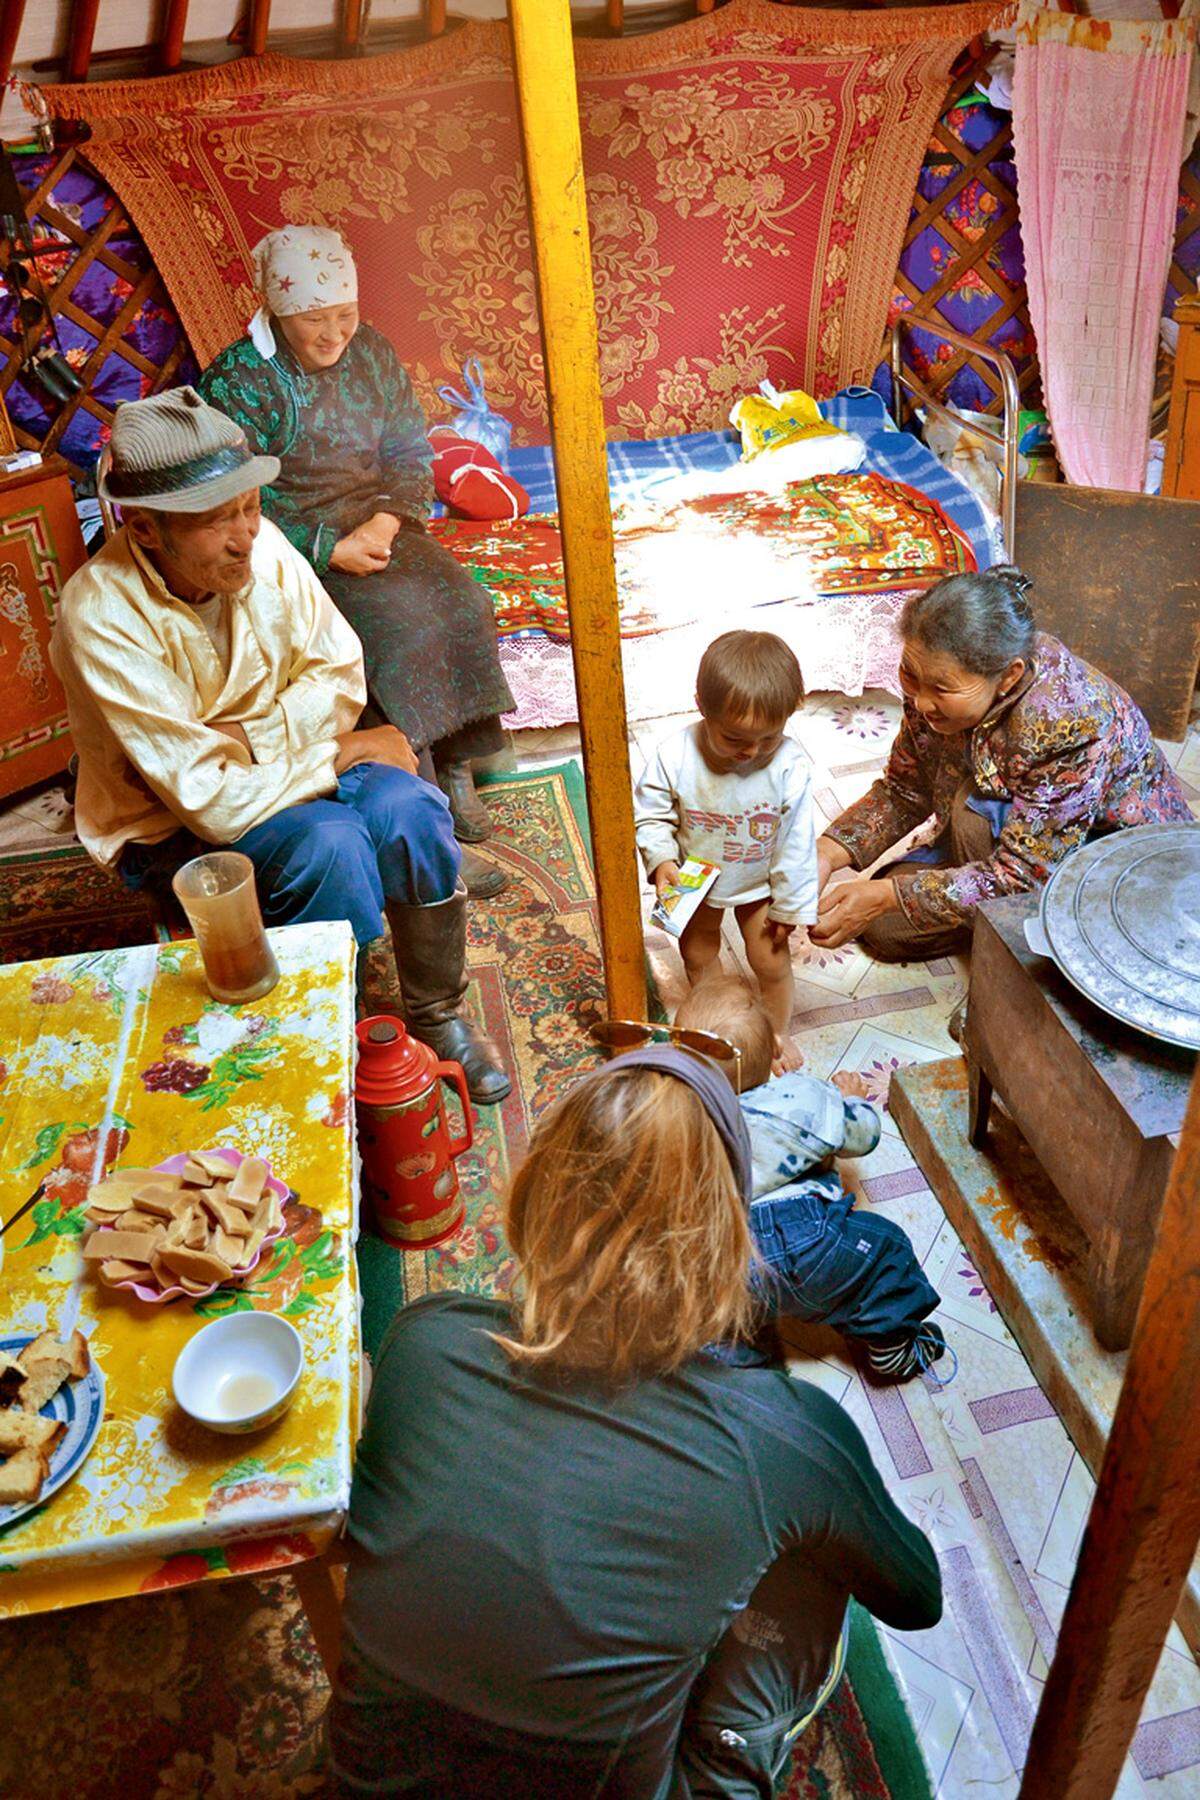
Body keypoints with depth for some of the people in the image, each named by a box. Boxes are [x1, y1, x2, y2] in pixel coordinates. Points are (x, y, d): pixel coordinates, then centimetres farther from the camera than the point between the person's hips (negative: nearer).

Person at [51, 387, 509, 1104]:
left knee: (409, 809, -22)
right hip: (170, 827, -5)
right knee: (330, 844, -31)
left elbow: (340, 673, -1)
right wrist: (340, 754, -22)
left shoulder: (262, 546, -11)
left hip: (276, 765, 5)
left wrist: (253, 736, -17)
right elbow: (208, 800, -28)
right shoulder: (102, 618, -27)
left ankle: (439, 1016, -1)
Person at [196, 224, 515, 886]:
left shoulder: (371, 352, 6)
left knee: (461, 600, -22)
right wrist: (333, 550, -22)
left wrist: (385, 522, -12)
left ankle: (455, 766, -12)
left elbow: (411, 453, 8)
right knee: (400, 620, -29)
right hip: (295, 550, -5)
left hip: (376, 524, 5)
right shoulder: (236, 382, -10)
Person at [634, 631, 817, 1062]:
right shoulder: (675, 756, -31)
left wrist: (791, 906, -11)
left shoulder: (789, 767, -31)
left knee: (771, 961, 14)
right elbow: (649, 814, -15)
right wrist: (661, 859, -32)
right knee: (697, 955, 23)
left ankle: (779, 1034, 45)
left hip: (760, 883, -1)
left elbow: (795, 844, -20)